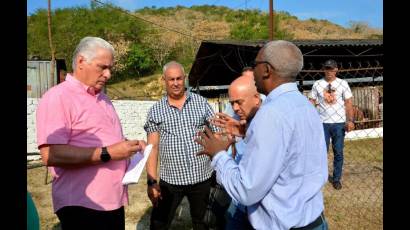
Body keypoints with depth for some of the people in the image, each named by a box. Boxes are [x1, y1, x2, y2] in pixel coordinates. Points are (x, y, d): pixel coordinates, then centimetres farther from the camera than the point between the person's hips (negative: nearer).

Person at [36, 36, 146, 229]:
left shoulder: (102, 98, 15)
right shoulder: (57, 97, -13)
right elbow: (50, 154, -24)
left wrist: (128, 145, 6)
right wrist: (107, 153, -23)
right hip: (81, 206, -8)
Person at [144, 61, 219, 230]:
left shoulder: (201, 103, 2)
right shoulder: (156, 111, 1)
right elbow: (152, 148, -1)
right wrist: (152, 181, -7)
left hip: (201, 177, 1)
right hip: (170, 180, 0)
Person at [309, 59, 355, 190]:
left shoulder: (343, 83, 2)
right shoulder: (317, 84, 2)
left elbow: (348, 103, 1)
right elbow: (312, 103, 3)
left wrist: (350, 120, -8)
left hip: (339, 123, 0)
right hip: (322, 123, 0)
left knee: (338, 153, 7)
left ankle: (336, 179, 20)